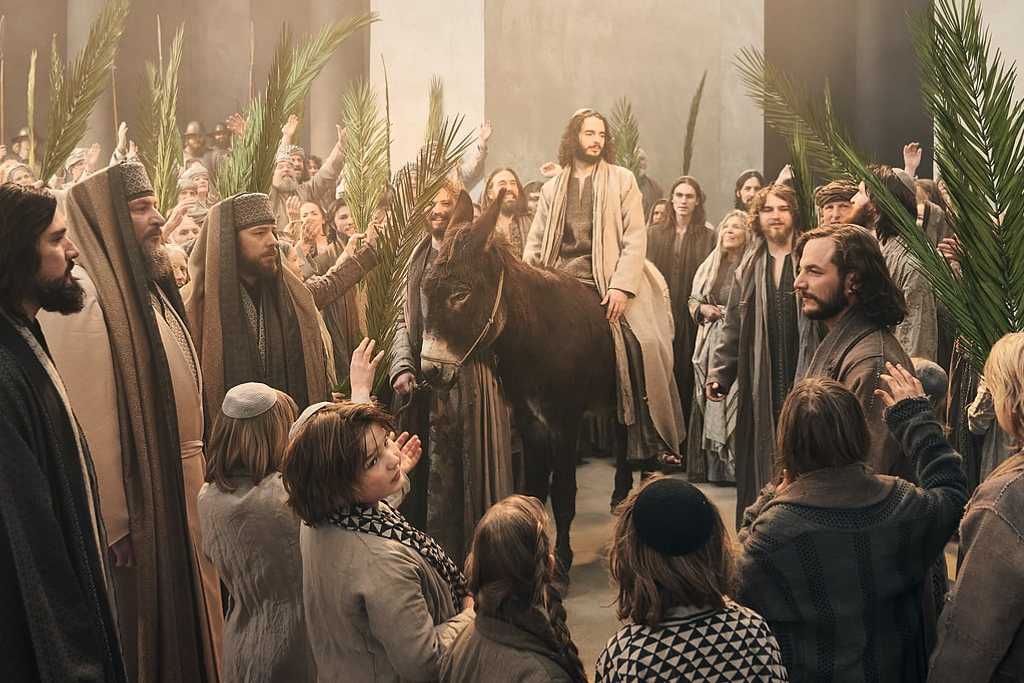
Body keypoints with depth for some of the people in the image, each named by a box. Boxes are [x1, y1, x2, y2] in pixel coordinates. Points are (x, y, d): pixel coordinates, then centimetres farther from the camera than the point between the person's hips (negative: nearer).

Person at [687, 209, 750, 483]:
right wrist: (703, 309, 2)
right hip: (711, 343, 5)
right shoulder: (710, 265, 14)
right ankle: (712, 465, 12)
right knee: (709, 400, 4)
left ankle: (738, 467, -1)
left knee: (736, 402, -8)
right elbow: (693, 299, 21)